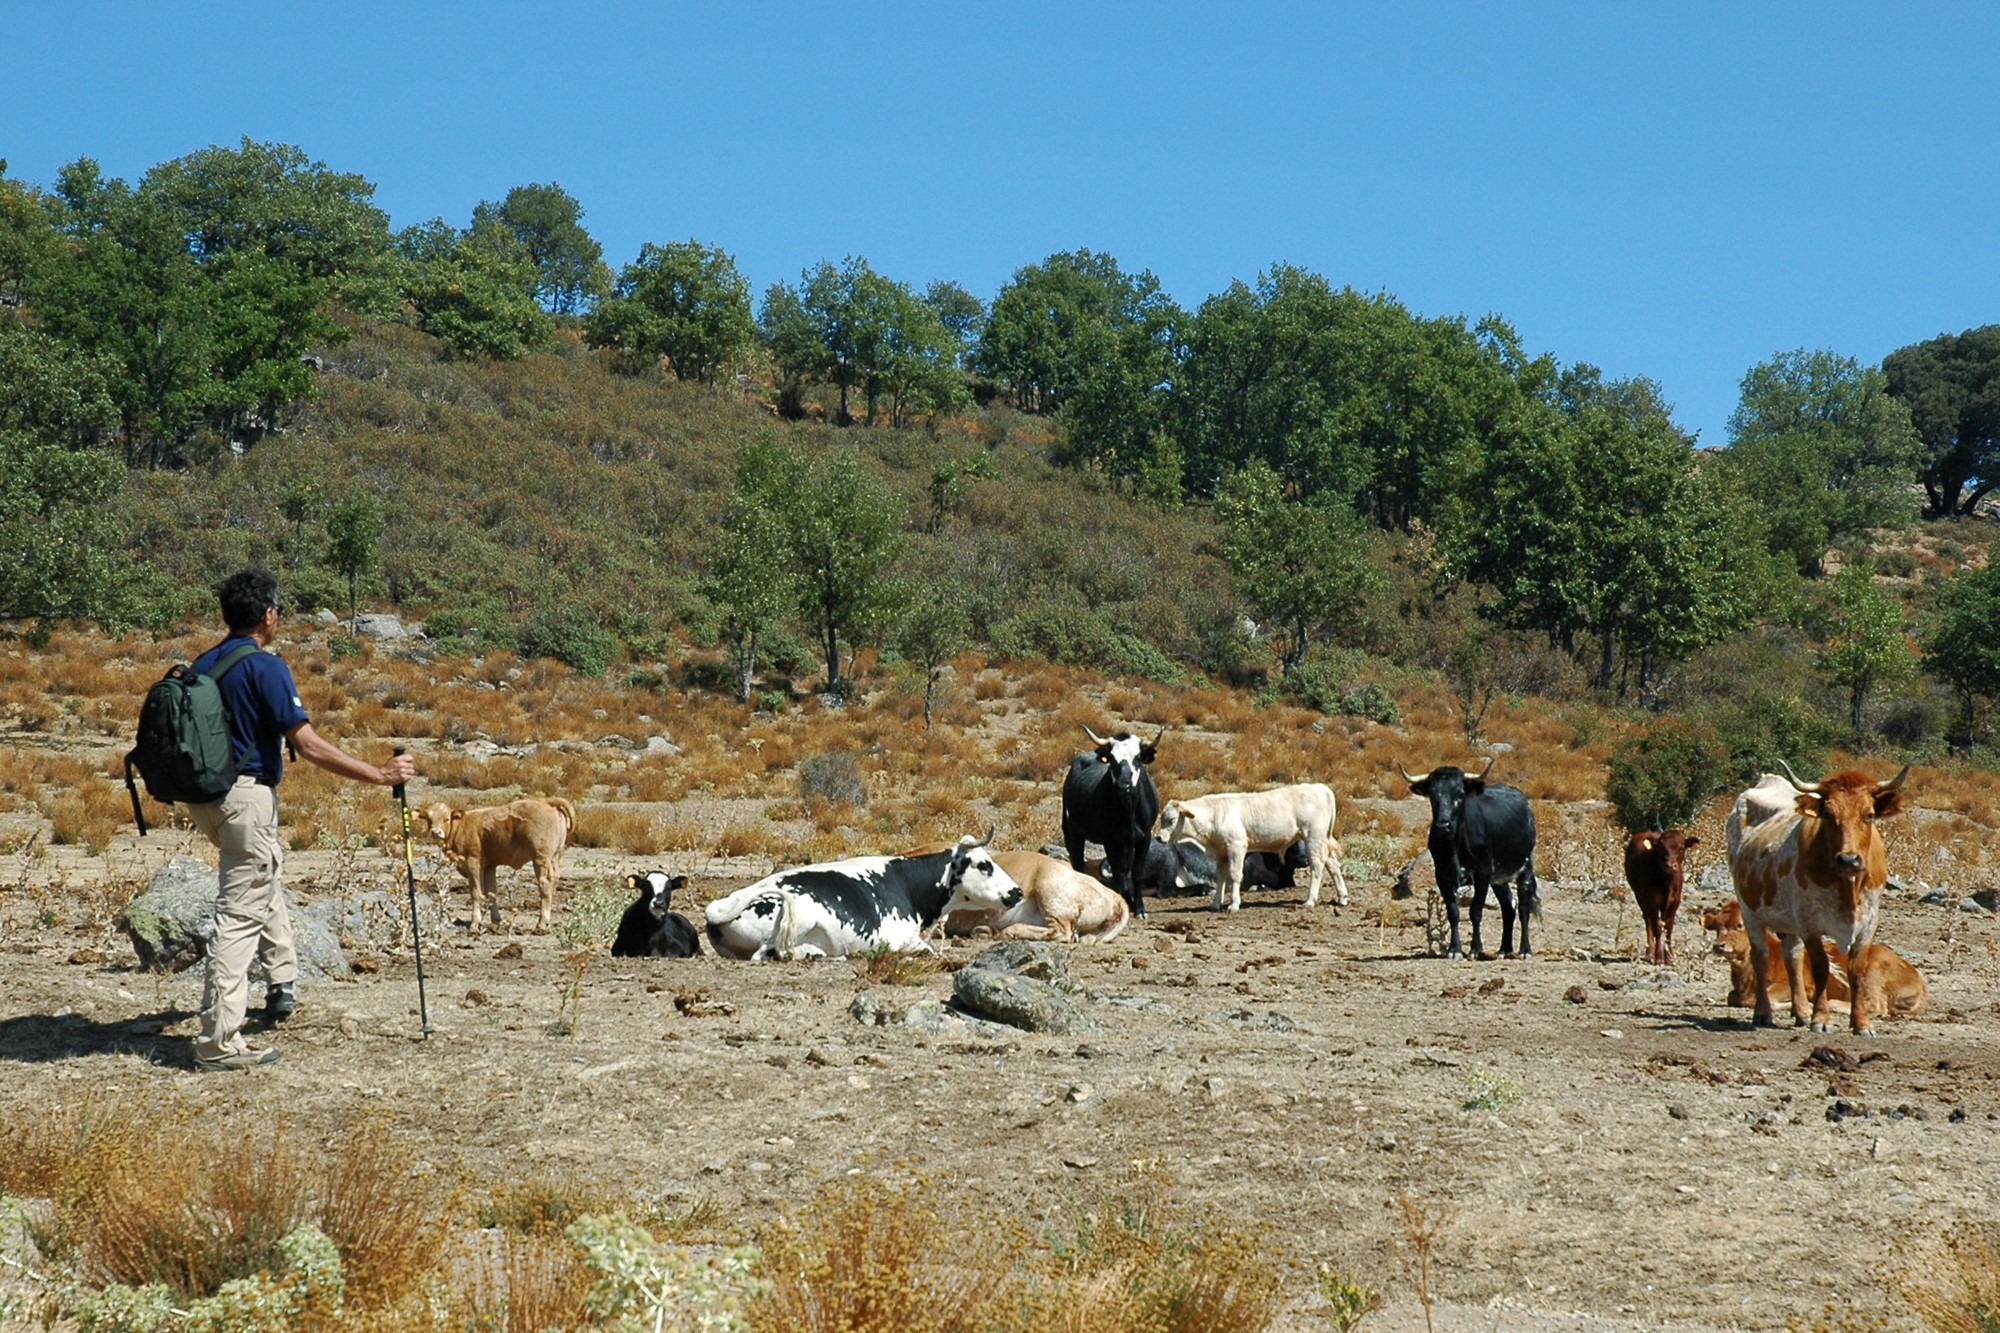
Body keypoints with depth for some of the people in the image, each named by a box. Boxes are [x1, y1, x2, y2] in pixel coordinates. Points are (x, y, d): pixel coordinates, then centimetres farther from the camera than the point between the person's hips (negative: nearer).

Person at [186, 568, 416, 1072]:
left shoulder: (202, 666, 9)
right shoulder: (265, 667, -15)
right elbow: (308, 746, -18)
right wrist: (380, 775, -13)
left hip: (206, 795, 9)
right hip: (247, 796, -9)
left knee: (268, 874, 32)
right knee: (241, 916, -7)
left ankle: (282, 980, 37)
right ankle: (219, 1043, -9)